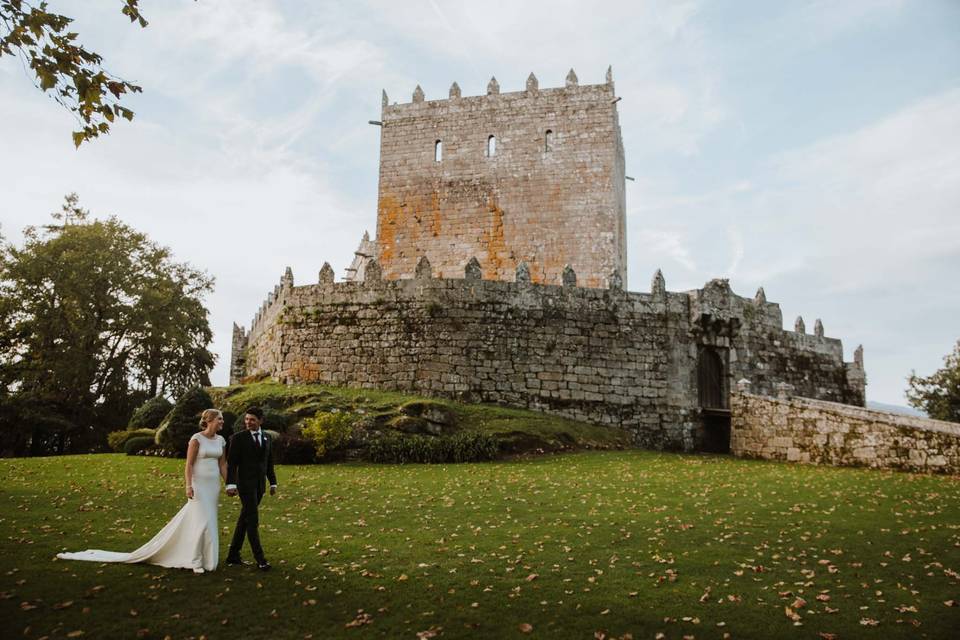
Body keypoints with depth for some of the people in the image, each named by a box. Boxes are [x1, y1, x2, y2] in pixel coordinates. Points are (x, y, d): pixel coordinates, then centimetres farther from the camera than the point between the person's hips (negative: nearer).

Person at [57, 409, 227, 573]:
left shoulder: (220, 440, 9)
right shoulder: (196, 438, -10)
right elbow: (189, 464, -12)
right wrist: (188, 486, -21)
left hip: (213, 485, 6)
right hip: (199, 485, -6)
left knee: (208, 522, 8)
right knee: (201, 522, -10)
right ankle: (196, 561, 3)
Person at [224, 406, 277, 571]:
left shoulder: (266, 438, 10)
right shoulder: (238, 438, -7)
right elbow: (231, 463, -11)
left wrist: (273, 483, 13)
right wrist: (230, 484, -20)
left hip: (259, 485, 6)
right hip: (245, 484, -6)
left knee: (244, 520, 12)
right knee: (253, 521, -9)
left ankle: (233, 555, 23)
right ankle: (260, 559, -5)